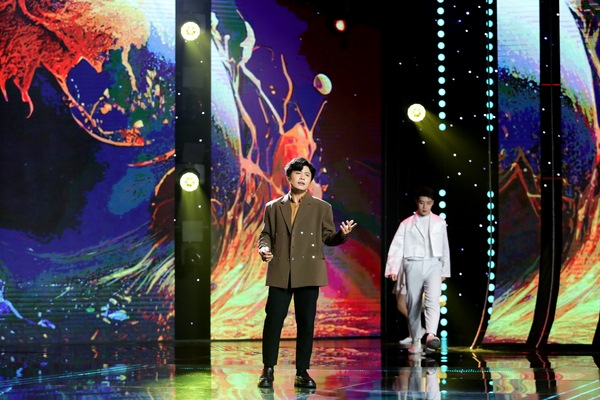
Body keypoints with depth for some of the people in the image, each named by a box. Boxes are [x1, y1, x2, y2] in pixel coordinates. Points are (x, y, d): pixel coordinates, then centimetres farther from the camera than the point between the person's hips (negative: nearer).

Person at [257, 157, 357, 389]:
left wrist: (342, 234, -13)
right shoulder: (273, 207, 13)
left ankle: (302, 373, 7)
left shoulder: (321, 208, 11)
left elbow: (328, 238, 8)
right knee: (273, 321, -3)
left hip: (308, 272, 0)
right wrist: (264, 248, -7)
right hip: (280, 273, 0)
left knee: (306, 323, 0)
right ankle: (268, 370, 8)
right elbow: (266, 234, 15)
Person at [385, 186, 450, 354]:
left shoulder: (440, 223, 11)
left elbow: (445, 248, 17)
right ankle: (416, 340, 17)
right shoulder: (406, 224, 7)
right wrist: (393, 268, -12)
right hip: (413, 266, 0)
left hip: (433, 266, 0)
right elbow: (396, 246, 0)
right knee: (413, 305, 4)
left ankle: (430, 336, -35)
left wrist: (445, 271, 18)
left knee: (433, 300, -21)